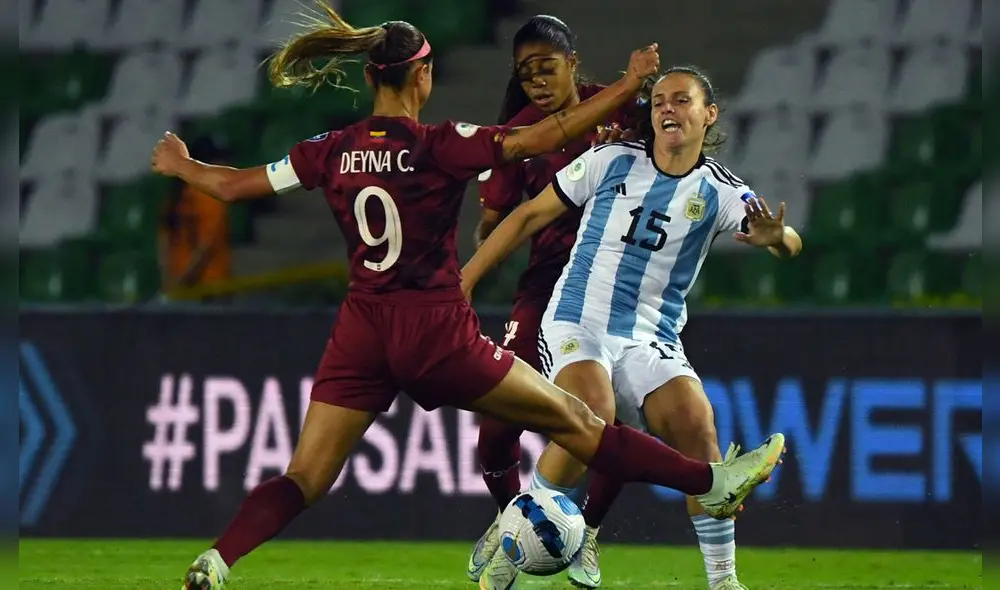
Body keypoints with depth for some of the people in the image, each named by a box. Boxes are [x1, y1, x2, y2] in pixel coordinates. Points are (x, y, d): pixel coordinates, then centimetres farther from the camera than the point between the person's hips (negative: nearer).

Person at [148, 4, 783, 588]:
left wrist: (181, 165, 33)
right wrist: (630, 84, -9)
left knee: (303, 481, 3)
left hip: (362, 334, 4)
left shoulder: (335, 152, 3)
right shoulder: (438, 147, -10)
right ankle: (712, 483, 15)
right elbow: (543, 137, -16)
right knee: (572, 419, 7)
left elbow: (233, 184, 13)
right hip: (436, 332, -4)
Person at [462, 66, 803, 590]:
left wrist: (773, 237, -39)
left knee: (696, 424, -21)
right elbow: (530, 216, 8)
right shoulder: (611, 161, 1)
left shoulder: (719, 193, 1)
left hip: (651, 342, 2)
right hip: (576, 324, -2)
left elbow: (789, 243, -14)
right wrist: (464, 282, 7)